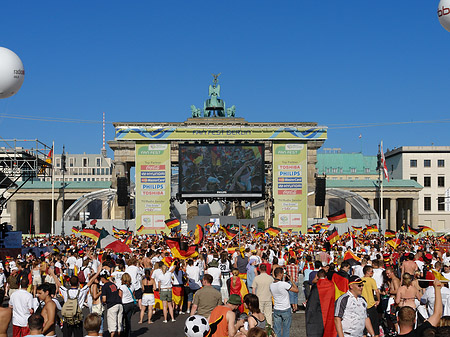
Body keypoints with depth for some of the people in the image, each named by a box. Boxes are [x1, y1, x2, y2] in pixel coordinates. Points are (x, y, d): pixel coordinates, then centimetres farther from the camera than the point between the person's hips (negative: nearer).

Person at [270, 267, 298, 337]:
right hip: (286, 310, -5)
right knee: (286, 329, 9)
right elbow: (296, 290, -13)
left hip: (276, 310, 5)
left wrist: (284, 281, 13)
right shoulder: (284, 284, -21)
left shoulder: (271, 285, -2)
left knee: (276, 330, 10)